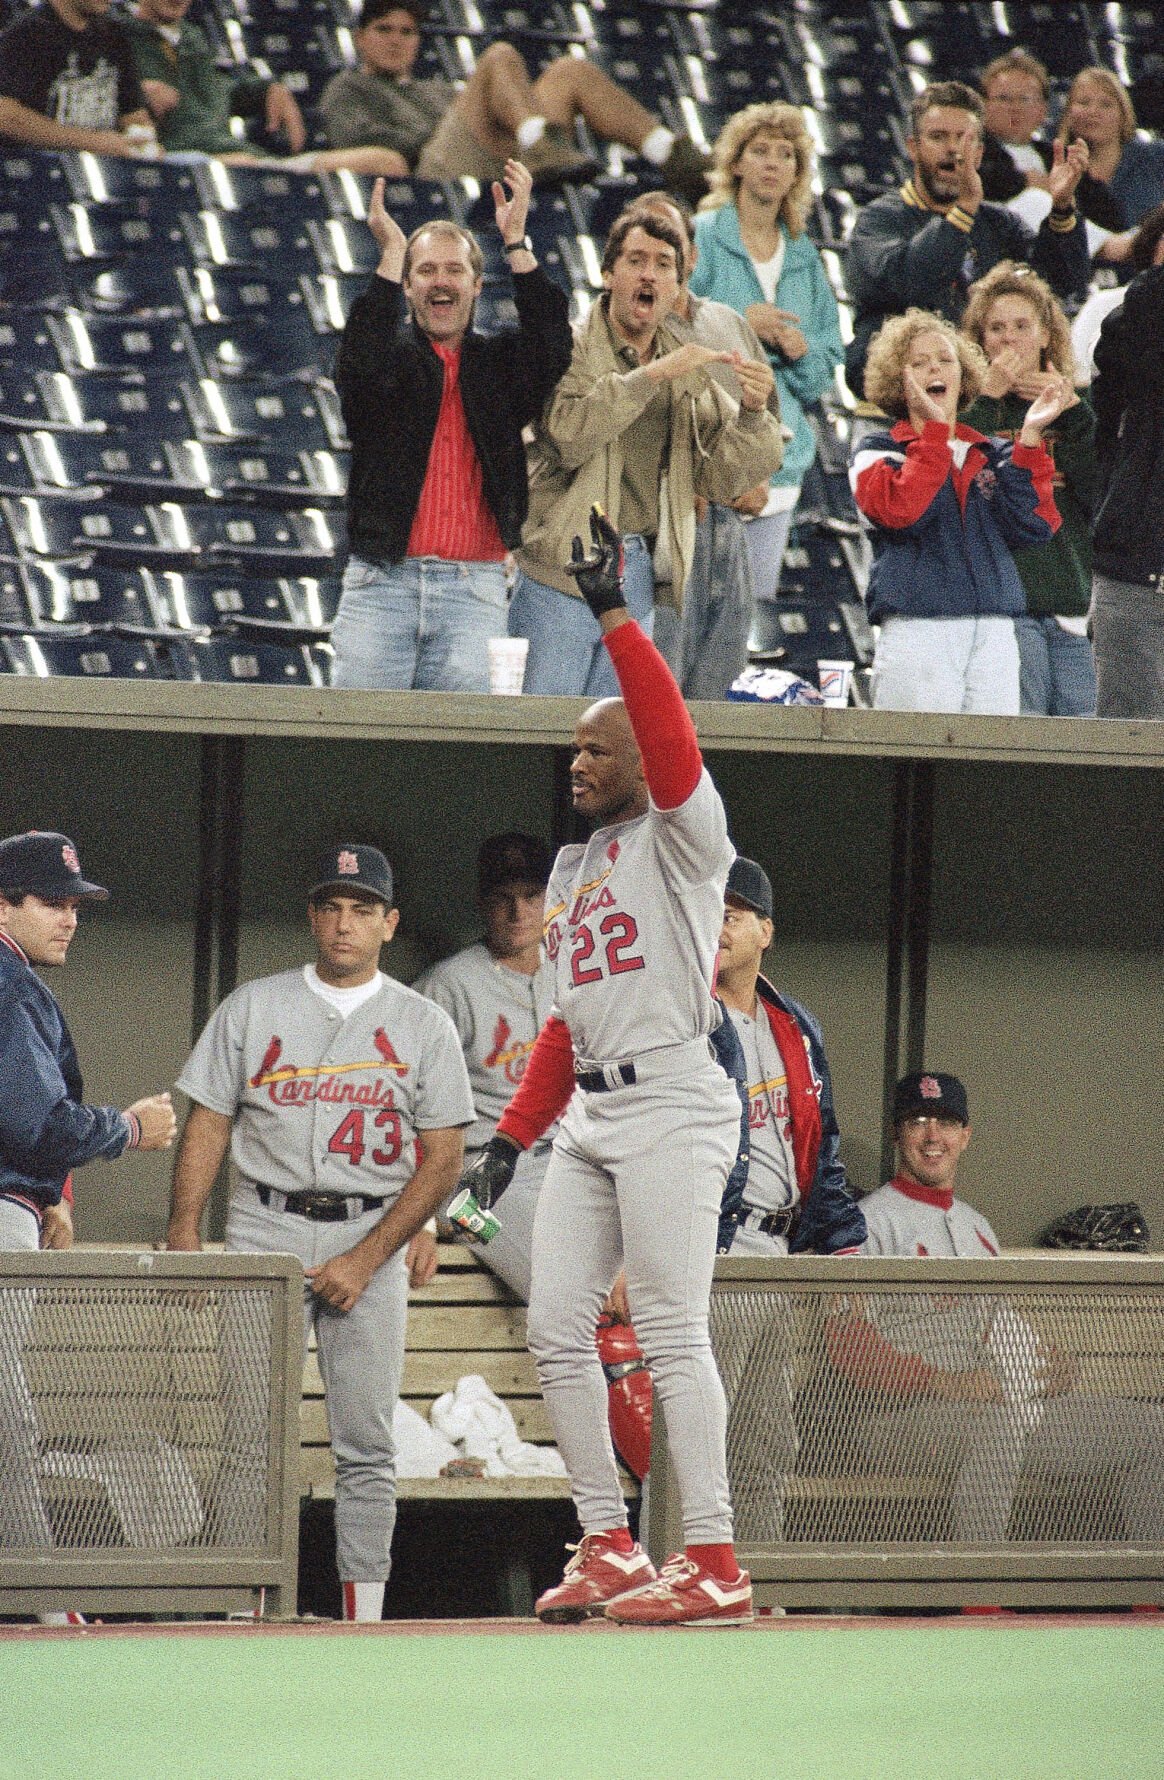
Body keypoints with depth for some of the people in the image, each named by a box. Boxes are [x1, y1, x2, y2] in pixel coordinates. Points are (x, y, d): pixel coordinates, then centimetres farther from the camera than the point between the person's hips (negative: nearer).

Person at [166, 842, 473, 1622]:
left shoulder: (424, 1024, 8)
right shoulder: (253, 1008, 10)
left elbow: (444, 1156, 3)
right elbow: (207, 1126, 9)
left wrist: (366, 1258, -7)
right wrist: (183, 1240, -3)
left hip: (374, 1237, 0)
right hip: (267, 1231, 0)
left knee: (366, 1446, -2)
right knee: (248, 1437, -8)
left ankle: (363, 1618, 1)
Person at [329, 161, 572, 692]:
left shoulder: (498, 365, 15)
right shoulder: (392, 358, 11)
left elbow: (551, 348, -4)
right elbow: (365, 363, -11)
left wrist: (516, 241, -7)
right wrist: (391, 254, -13)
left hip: (473, 588, 1)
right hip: (381, 584, -1)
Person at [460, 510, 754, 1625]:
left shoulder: (681, 833, -3)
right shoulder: (571, 871, 21)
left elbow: (670, 740, -24)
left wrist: (614, 617, -28)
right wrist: (513, 1135, 17)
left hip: (672, 1104, -9)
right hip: (586, 1115, 9)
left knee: (671, 1329, -12)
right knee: (555, 1327, 4)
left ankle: (713, 1563, -13)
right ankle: (608, 1546, 9)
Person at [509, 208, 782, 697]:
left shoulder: (688, 370, 12)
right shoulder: (572, 349, -4)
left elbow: (719, 478, 8)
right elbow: (569, 433, -23)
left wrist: (753, 412, -9)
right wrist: (652, 375, -24)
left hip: (637, 576, 5)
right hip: (561, 573, -5)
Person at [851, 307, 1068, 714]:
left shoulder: (995, 456, 19)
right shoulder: (877, 452, 10)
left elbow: (1034, 527, 2)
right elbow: (902, 512, -12)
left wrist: (1030, 438, -3)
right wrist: (934, 429, -12)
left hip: (995, 635, 3)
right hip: (916, 631, -3)